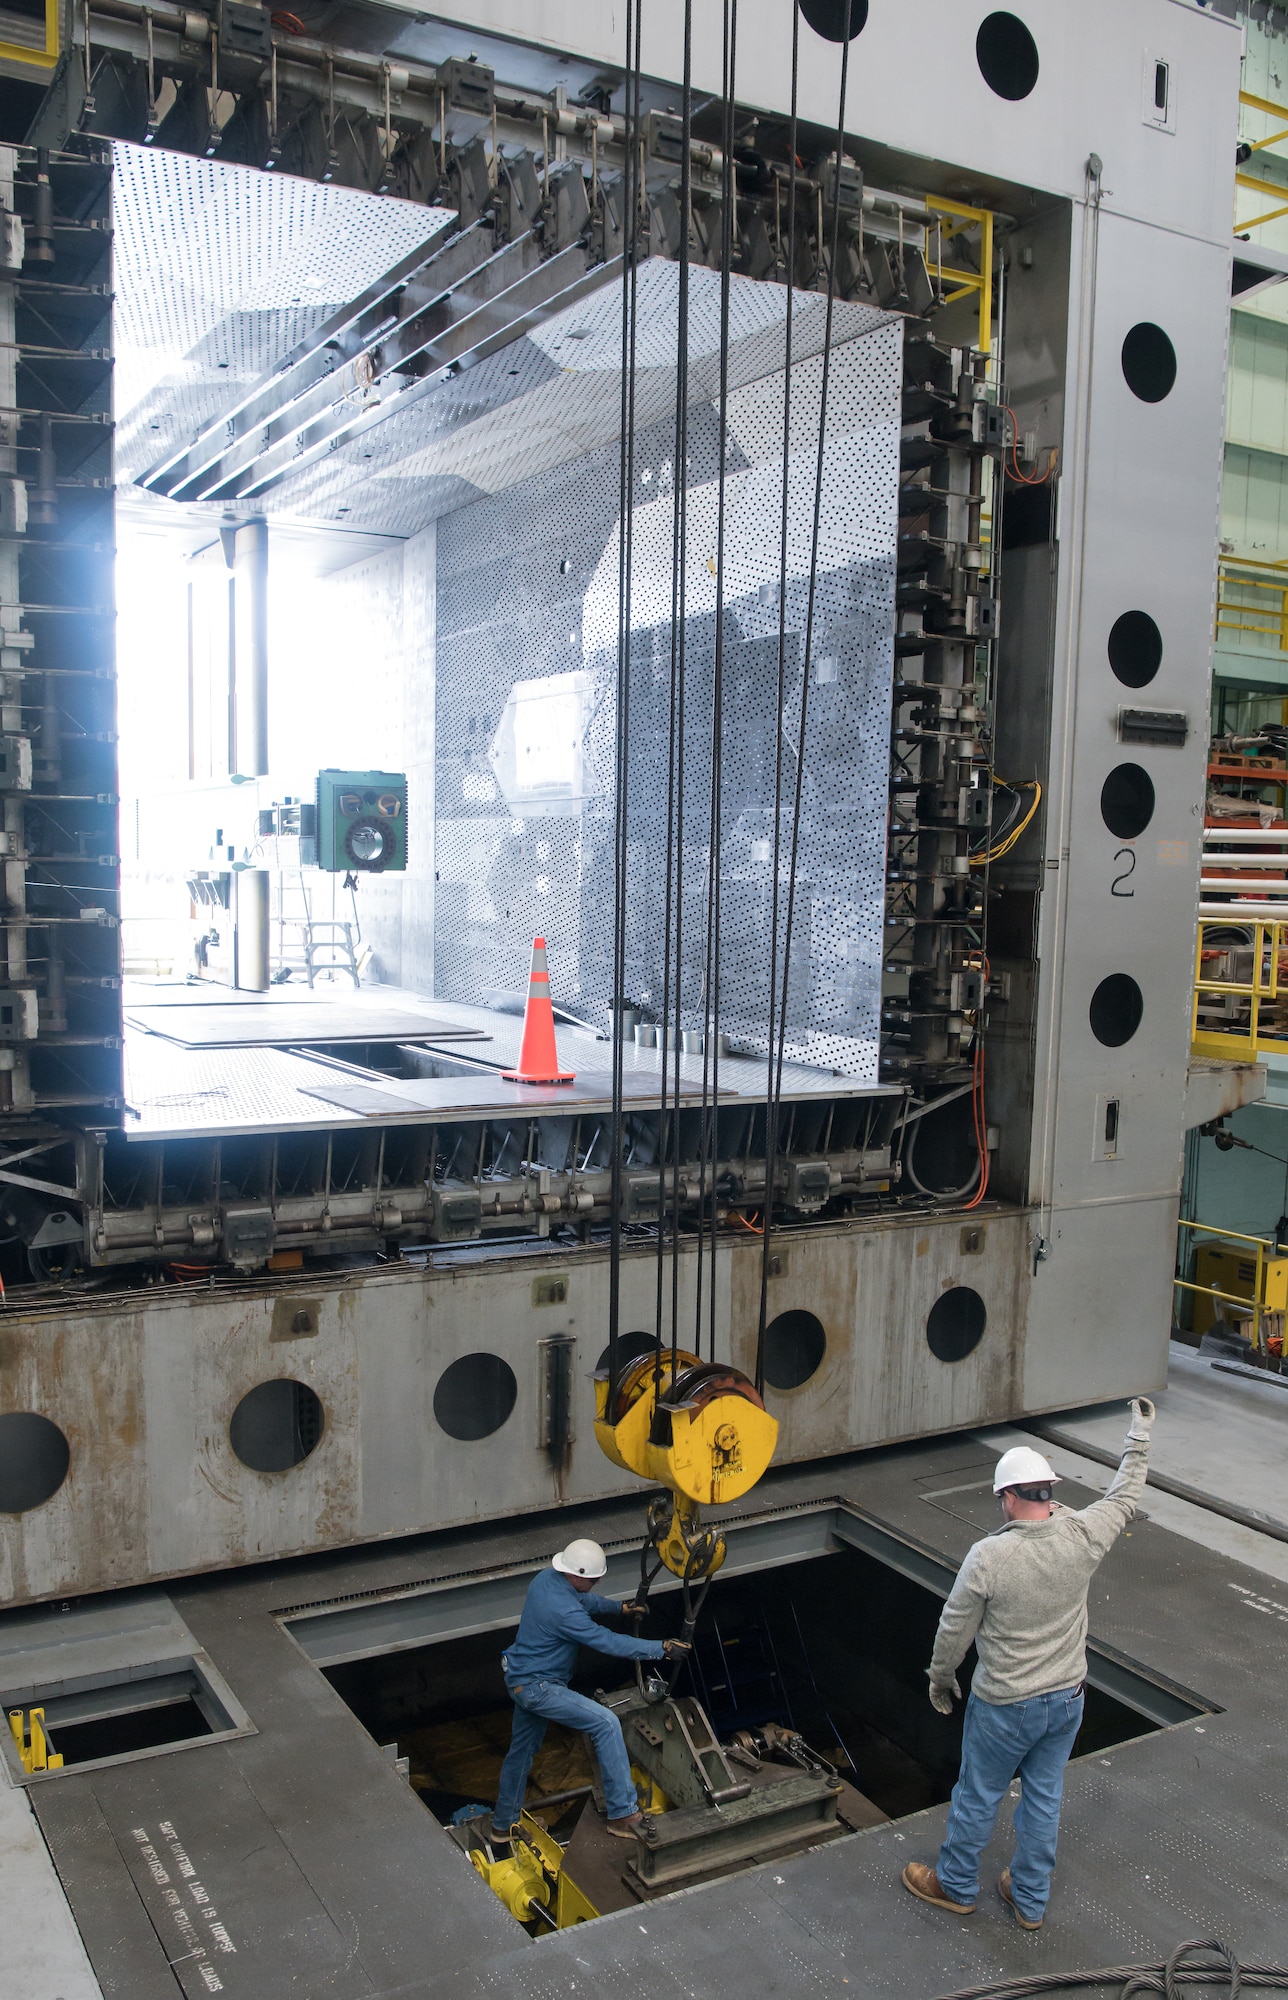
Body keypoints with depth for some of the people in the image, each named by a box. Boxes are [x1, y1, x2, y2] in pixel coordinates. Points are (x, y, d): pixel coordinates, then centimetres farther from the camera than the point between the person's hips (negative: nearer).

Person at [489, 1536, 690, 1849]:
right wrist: (662, 1648, -22)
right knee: (606, 1723, -15)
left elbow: (584, 1600, 19)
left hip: (521, 1680, 10)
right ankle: (623, 1814, -12)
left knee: (521, 1751, 24)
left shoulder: (546, 1578, -3)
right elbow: (611, 1643, -27)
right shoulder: (563, 1610, -31)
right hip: (537, 1687, -10)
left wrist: (619, 1607, 15)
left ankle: (503, 1826, 42)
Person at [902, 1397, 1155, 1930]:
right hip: (1067, 1698, 4)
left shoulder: (988, 1556, -25)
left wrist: (940, 1679, 4)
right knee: (1044, 1798, 20)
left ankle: (955, 1886, 36)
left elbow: (954, 1629, -14)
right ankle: (1030, 1900, 36)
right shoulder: (1083, 1537, -15)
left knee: (977, 1796, 16)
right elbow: (1125, 1496, 4)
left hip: (1004, 1706, -4)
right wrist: (1140, 1435, 16)